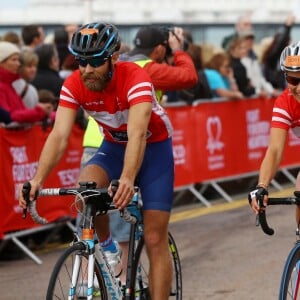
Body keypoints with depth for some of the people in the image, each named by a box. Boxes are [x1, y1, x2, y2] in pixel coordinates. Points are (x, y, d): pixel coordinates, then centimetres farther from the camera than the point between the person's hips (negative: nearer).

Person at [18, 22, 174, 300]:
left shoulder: (135, 78, -32)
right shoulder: (74, 85, -20)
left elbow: (137, 134, -45)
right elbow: (59, 135, -27)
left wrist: (127, 178, -62)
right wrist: (37, 180, -42)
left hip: (153, 147, -3)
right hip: (113, 147, 3)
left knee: (155, 240, -8)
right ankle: (106, 246, -4)